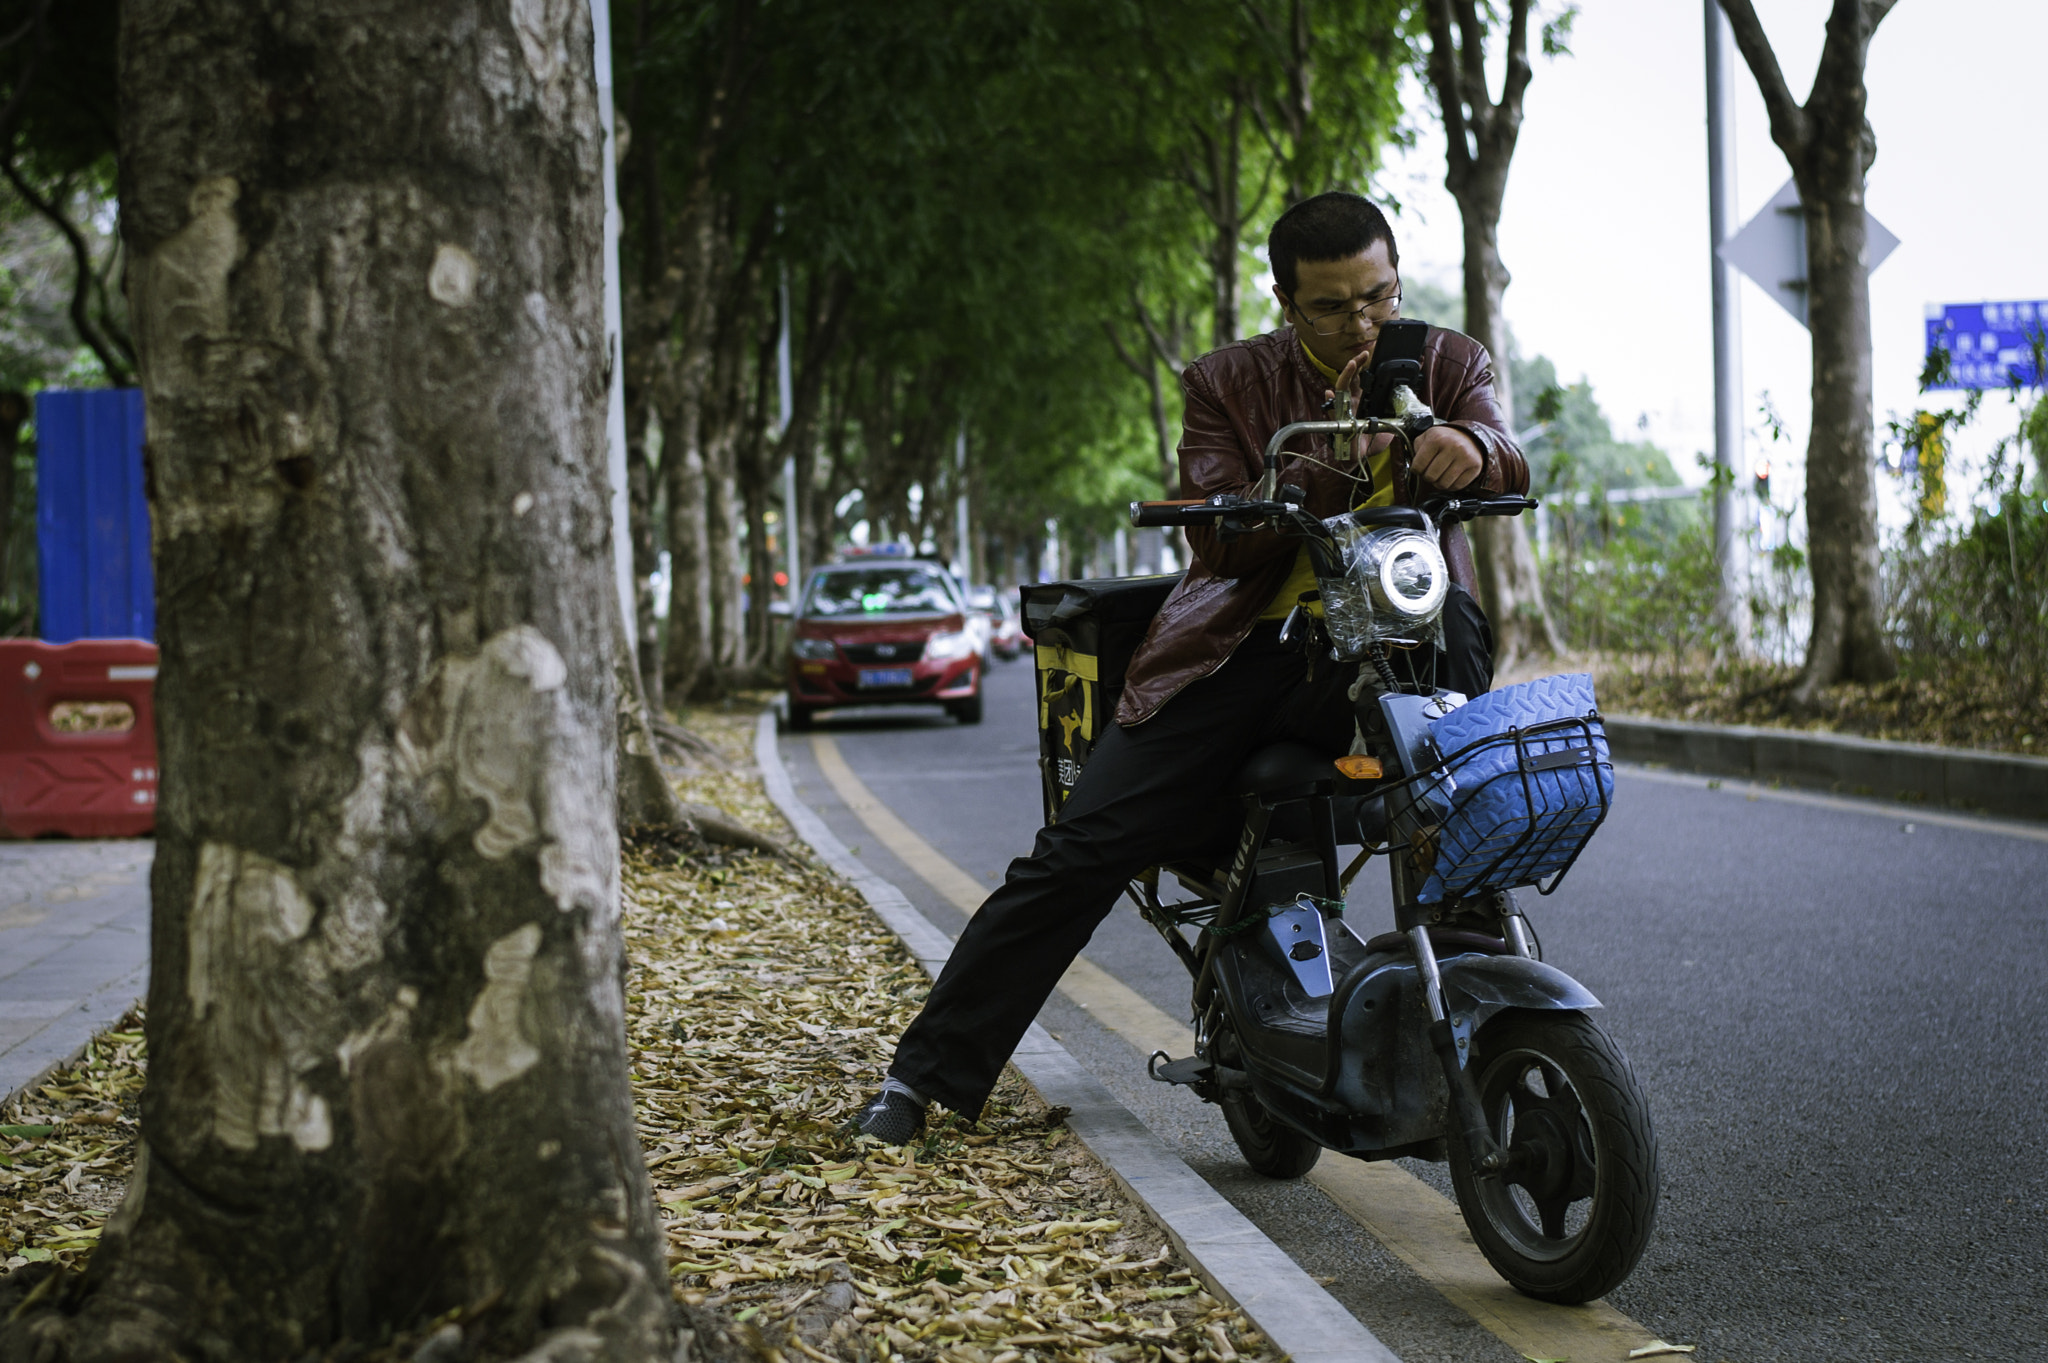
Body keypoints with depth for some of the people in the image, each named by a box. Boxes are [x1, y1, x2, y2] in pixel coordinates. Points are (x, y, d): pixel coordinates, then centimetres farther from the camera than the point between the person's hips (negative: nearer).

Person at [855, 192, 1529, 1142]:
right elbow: (1219, 539, -5)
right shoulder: (1227, 384, 7)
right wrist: (1332, 456, -18)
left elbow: (1507, 467, -11)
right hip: (1242, 655, 0)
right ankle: (924, 1072, 0)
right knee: (1079, 851, -10)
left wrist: (1471, 449, -37)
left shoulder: (1449, 364, 9)